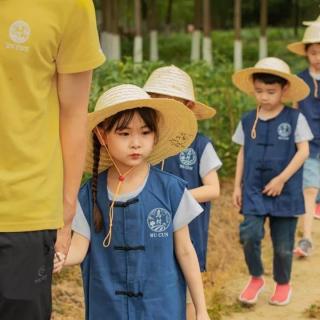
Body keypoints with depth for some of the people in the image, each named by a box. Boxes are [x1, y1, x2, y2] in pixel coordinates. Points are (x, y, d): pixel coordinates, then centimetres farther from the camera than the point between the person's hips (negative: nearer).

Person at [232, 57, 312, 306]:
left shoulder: (295, 119, -5)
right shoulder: (248, 121, 4)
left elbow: (303, 151, -8)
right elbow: (243, 154, 10)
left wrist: (281, 179, -14)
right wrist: (237, 186, 7)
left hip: (285, 192, -2)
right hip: (254, 191, 2)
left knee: (283, 244, 7)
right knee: (249, 236, -13)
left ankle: (283, 283, 31)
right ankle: (256, 278, 11)